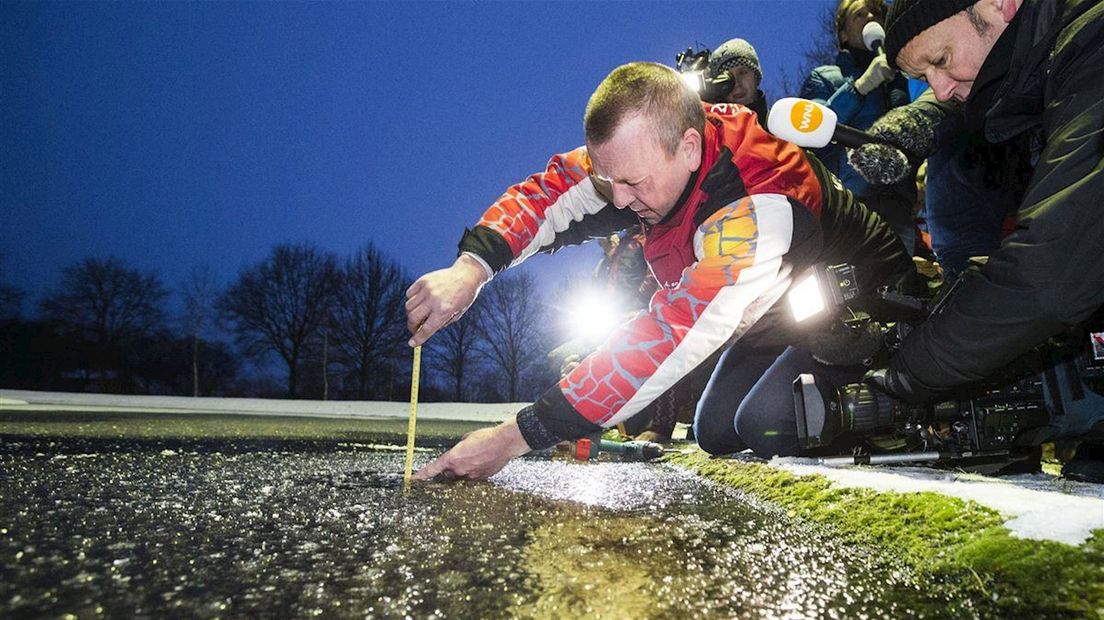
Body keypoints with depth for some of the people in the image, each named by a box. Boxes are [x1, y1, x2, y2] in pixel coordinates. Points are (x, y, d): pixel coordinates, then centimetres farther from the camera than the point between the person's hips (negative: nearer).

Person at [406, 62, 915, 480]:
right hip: (773, 319, 7)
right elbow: (551, 191, -18)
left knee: (767, 427, -25)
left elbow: (675, 337, -47)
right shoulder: (648, 145, -21)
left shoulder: (761, 208, -43)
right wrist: (471, 267, -38)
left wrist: (517, 437, -48)